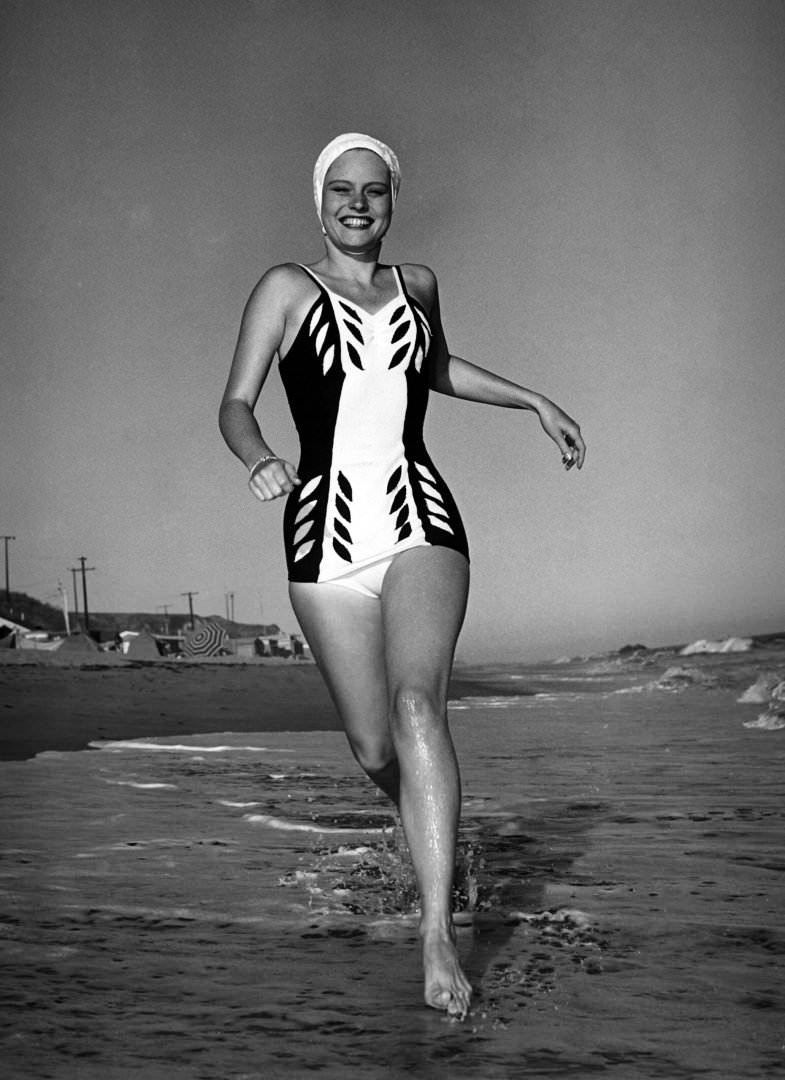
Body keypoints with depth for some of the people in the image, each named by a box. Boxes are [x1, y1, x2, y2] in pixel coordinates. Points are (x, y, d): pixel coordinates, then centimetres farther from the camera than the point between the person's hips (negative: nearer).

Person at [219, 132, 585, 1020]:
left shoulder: (416, 286, 16)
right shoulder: (288, 288, 6)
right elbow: (235, 405, -1)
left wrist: (533, 400, 33)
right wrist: (260, 461, -22)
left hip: (420, 523, 1)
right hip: (327, 532, -1)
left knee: (416, 703, -23)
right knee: (373, 749, 1)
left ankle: (437, 933, -25)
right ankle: (432, 831, 37)